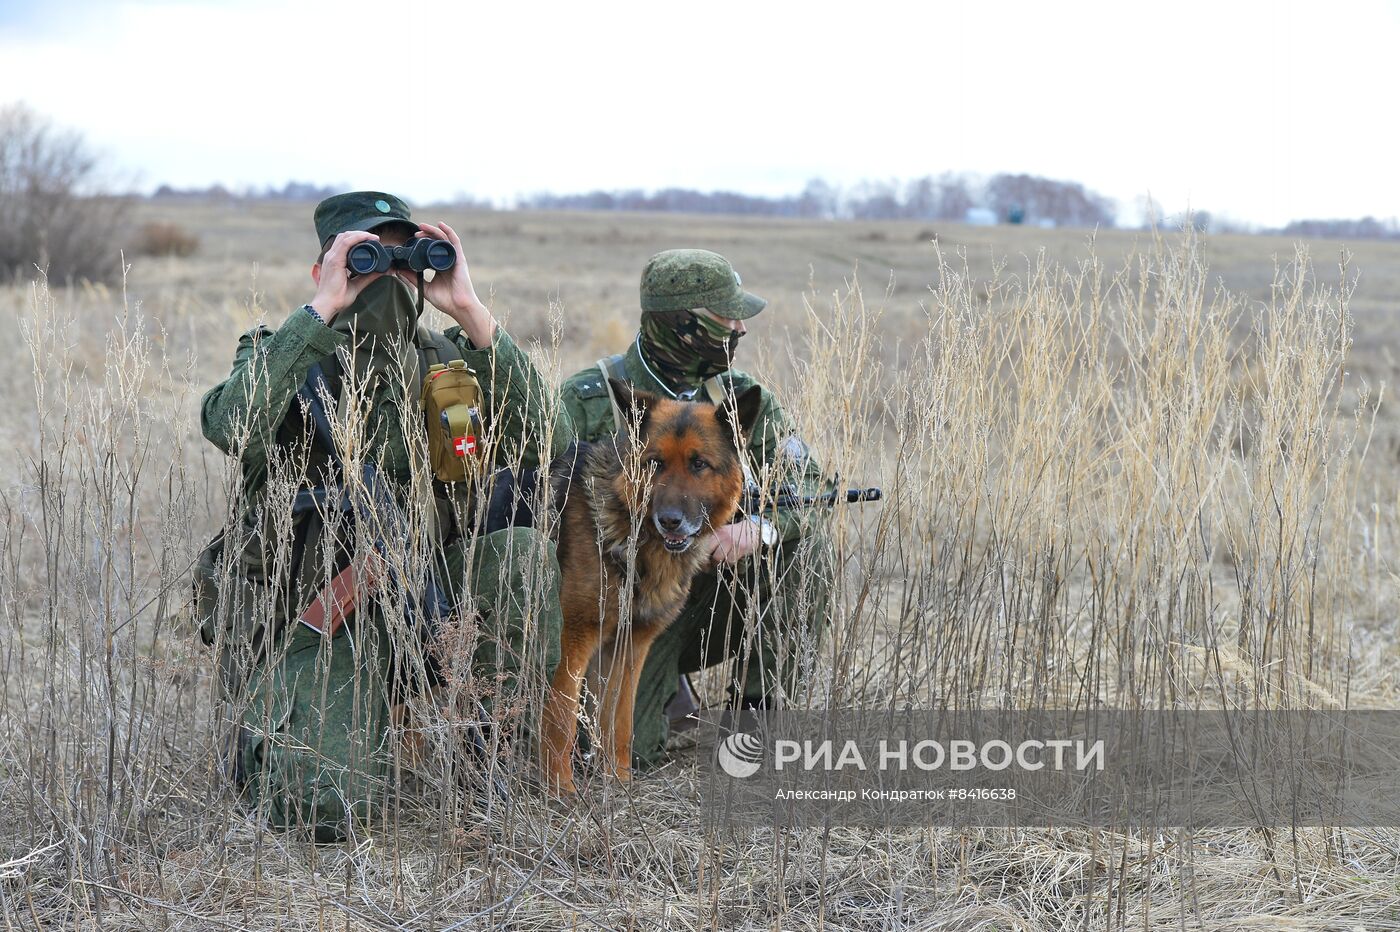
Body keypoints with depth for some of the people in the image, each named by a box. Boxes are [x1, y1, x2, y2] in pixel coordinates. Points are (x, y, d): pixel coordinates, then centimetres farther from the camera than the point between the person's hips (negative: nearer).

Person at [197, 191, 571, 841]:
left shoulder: (443, 362, 7)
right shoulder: (281, 356, -1)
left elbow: (546, 442, -10)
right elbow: (234, 429, -26)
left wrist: (471, 313, -15)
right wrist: (321, 309, -24)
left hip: (422, 605, 3)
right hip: (313, 619, -3)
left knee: (522, 553, -26)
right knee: (330, 806, -27)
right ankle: (271, 732, 9)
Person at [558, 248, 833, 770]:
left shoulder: (738, 398, 1)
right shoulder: (585, 402, -11)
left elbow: (807, 483, -5)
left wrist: (758, 525, -27)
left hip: (708, 597, 4)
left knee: (805, 545, -19)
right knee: (625, 752, -23)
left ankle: (754, 717, -8)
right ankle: (663, 695, 14)